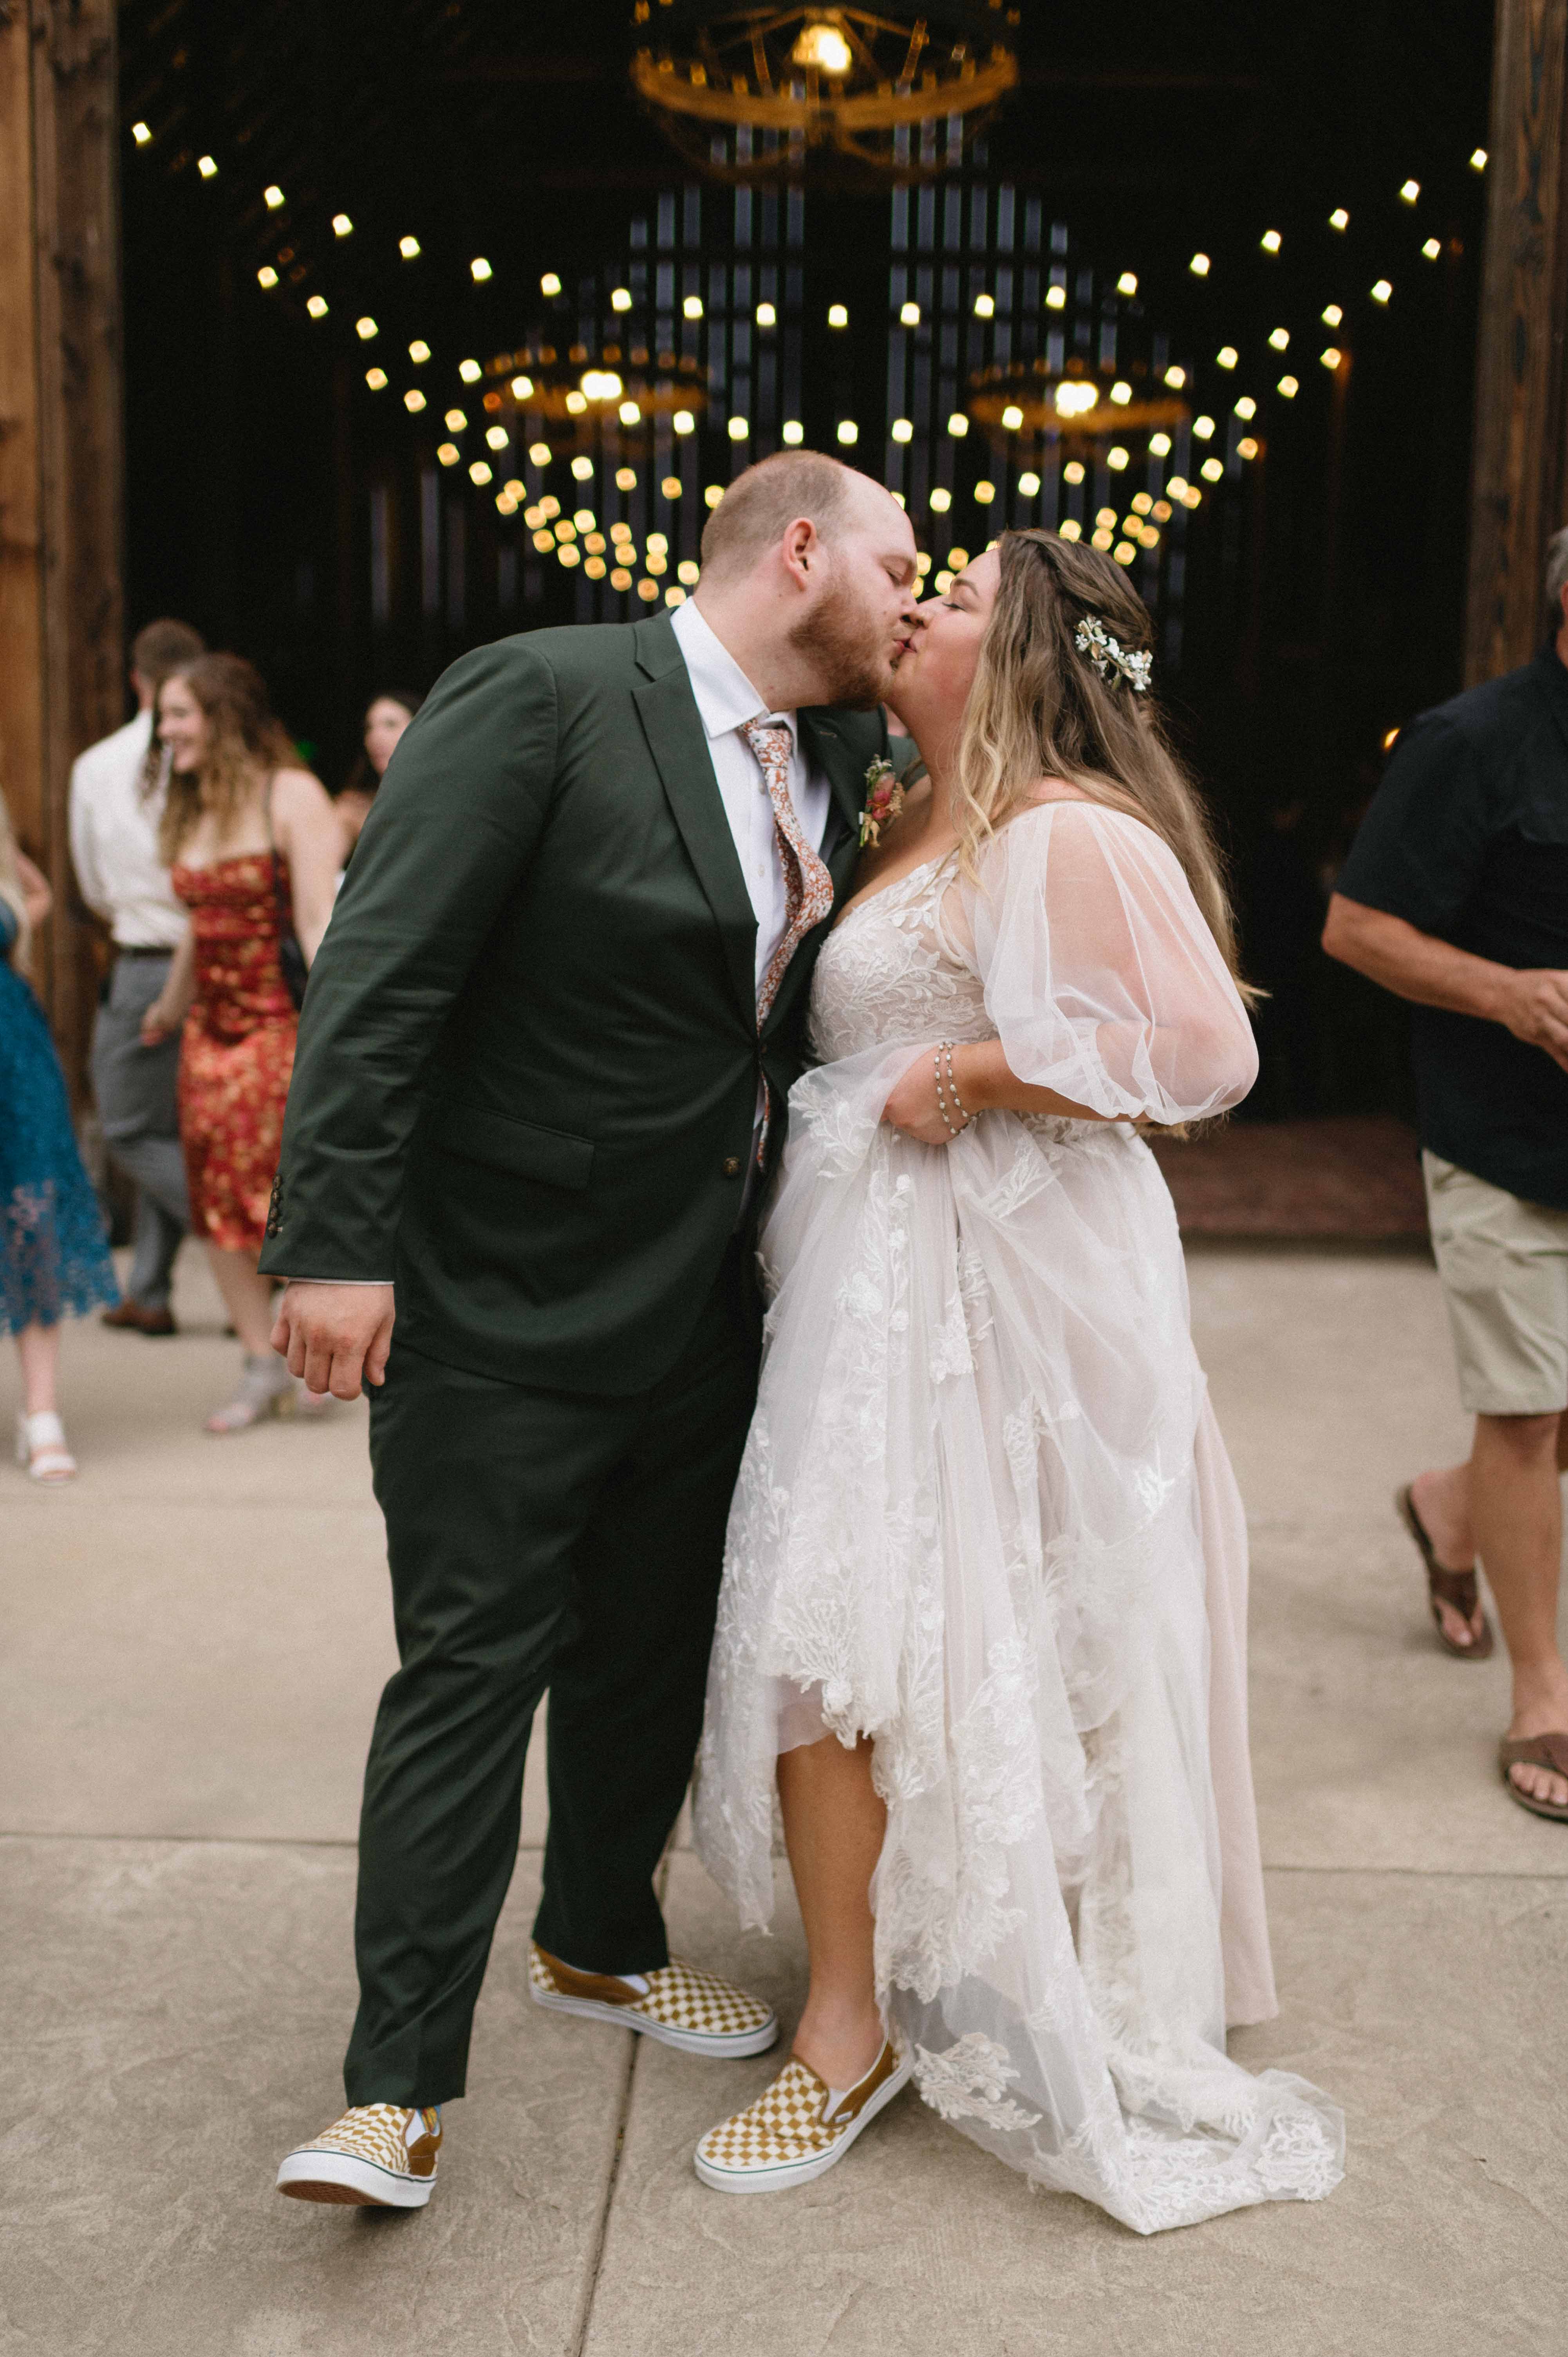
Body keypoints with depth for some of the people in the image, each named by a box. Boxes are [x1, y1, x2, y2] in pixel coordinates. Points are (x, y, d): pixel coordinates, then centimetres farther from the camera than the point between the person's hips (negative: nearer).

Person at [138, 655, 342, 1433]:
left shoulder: (291, 795, -8)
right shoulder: (193, 807, 14)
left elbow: (319, 922, -15)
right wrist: (171, 1004, 35)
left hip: (281, 1024, -7)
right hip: (211, 1028, 8)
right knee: (216, 1197, 5)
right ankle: (262, 1364, 14)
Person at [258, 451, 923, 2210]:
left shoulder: (836, 762, 8)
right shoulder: (538, 696, -15)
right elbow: (379, 976, -20)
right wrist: (337, 1242, -24)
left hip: (702, 1311, 8)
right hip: (501, 1307, -7)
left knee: (655, 1652, 19)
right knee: (471, 1669, -1)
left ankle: (599, 1940, 41)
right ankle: (400, 2081, 13)